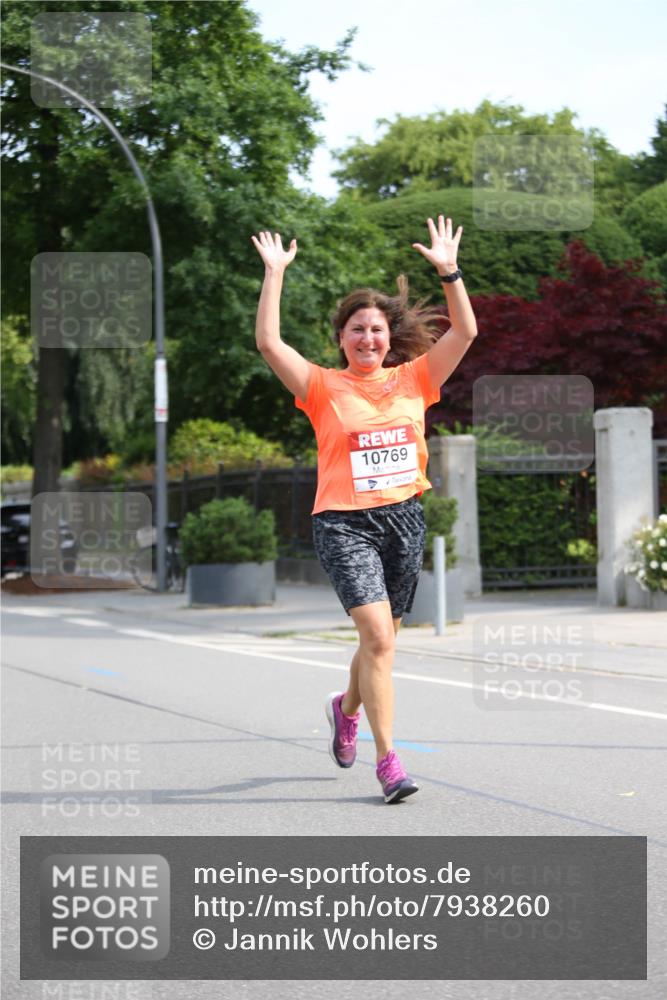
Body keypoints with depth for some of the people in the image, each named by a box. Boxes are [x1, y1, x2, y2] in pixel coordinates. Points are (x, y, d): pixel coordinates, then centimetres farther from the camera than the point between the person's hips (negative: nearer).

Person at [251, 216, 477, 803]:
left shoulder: (413, 380, 8)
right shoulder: (323, 387, 1)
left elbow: (465, 332, 2)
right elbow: (269, 342, -8)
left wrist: (448, 270, -5)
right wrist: (275, 273, -9)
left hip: (405, 519, 4)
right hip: (345, 523, -4)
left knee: (382, 639, 14)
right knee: (378, 636, -16)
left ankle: (347, 707, 46)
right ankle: (388, 761, -13)